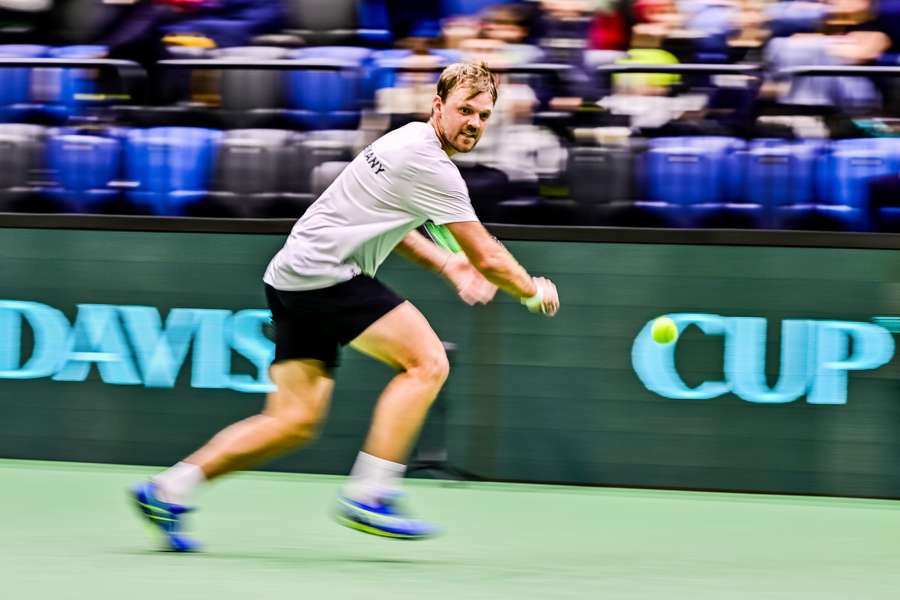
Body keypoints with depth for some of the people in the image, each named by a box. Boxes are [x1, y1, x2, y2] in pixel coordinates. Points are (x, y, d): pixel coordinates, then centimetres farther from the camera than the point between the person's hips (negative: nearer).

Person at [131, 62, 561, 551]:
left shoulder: (410, 141, 16)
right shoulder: (431, 167, -15)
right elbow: (486, 258, -11)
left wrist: (447, 264, 23)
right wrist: (533, 292, 7)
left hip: (293, 280, 10)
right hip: (322, 273, -10)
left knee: (296, 422, 7)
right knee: (427, 361, -14)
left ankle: (166, 491, 8)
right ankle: (369, 496, -15)